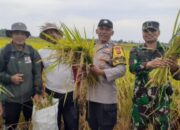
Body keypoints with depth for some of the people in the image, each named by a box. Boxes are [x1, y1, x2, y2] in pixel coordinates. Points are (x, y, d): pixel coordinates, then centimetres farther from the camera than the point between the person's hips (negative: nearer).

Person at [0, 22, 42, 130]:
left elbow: (38, 73, -2)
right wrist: (10, 78, -17)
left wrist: (37, 92, -7)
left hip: (30, 97, 2)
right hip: (10, 98, -1)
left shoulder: (32, 52, -3)